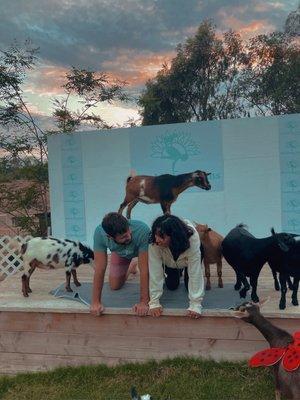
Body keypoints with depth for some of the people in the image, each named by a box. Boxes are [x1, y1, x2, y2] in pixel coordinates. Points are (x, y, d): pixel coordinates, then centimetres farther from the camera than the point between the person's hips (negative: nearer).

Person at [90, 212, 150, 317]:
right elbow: (100, 268, -34)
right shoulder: (100, 233, -40)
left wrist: (143, 302, -39)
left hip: (143, 250, -2)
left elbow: (144, 269, -41)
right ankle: (130, 267, 35)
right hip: (120, 253, 2)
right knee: (115, 286, 6)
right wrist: (96, 302, -32)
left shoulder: (142, 231, -46)